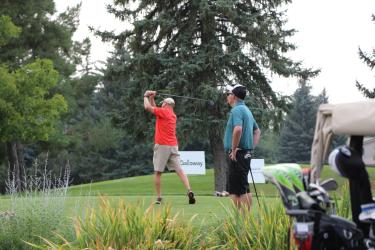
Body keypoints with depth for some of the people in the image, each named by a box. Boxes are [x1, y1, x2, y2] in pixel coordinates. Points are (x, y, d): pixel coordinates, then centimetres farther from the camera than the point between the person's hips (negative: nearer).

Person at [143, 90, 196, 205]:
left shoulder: (164, 111, -5)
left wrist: (146, 97, 12)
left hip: (162, 146, -7)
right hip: (173, 145, 7)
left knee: (158, 172, 1)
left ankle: (159, 197, 2)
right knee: (179, 170, -2)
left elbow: (148, 107, -5)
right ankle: (189, 191, -17)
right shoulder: (172, 114, 19)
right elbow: (155, 109, 31)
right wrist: (152, 98, 27)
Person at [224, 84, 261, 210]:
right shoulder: (247, 110, 19)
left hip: (238, 154, -10)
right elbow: (257, 131, 27)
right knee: (233, 188, 13)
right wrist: (251, 148, 19)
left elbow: (238, 129, -30)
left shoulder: (236, 110, -13)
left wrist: (234, 149, -20)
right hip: (246, 153, 10)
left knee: (242, 189, -8)